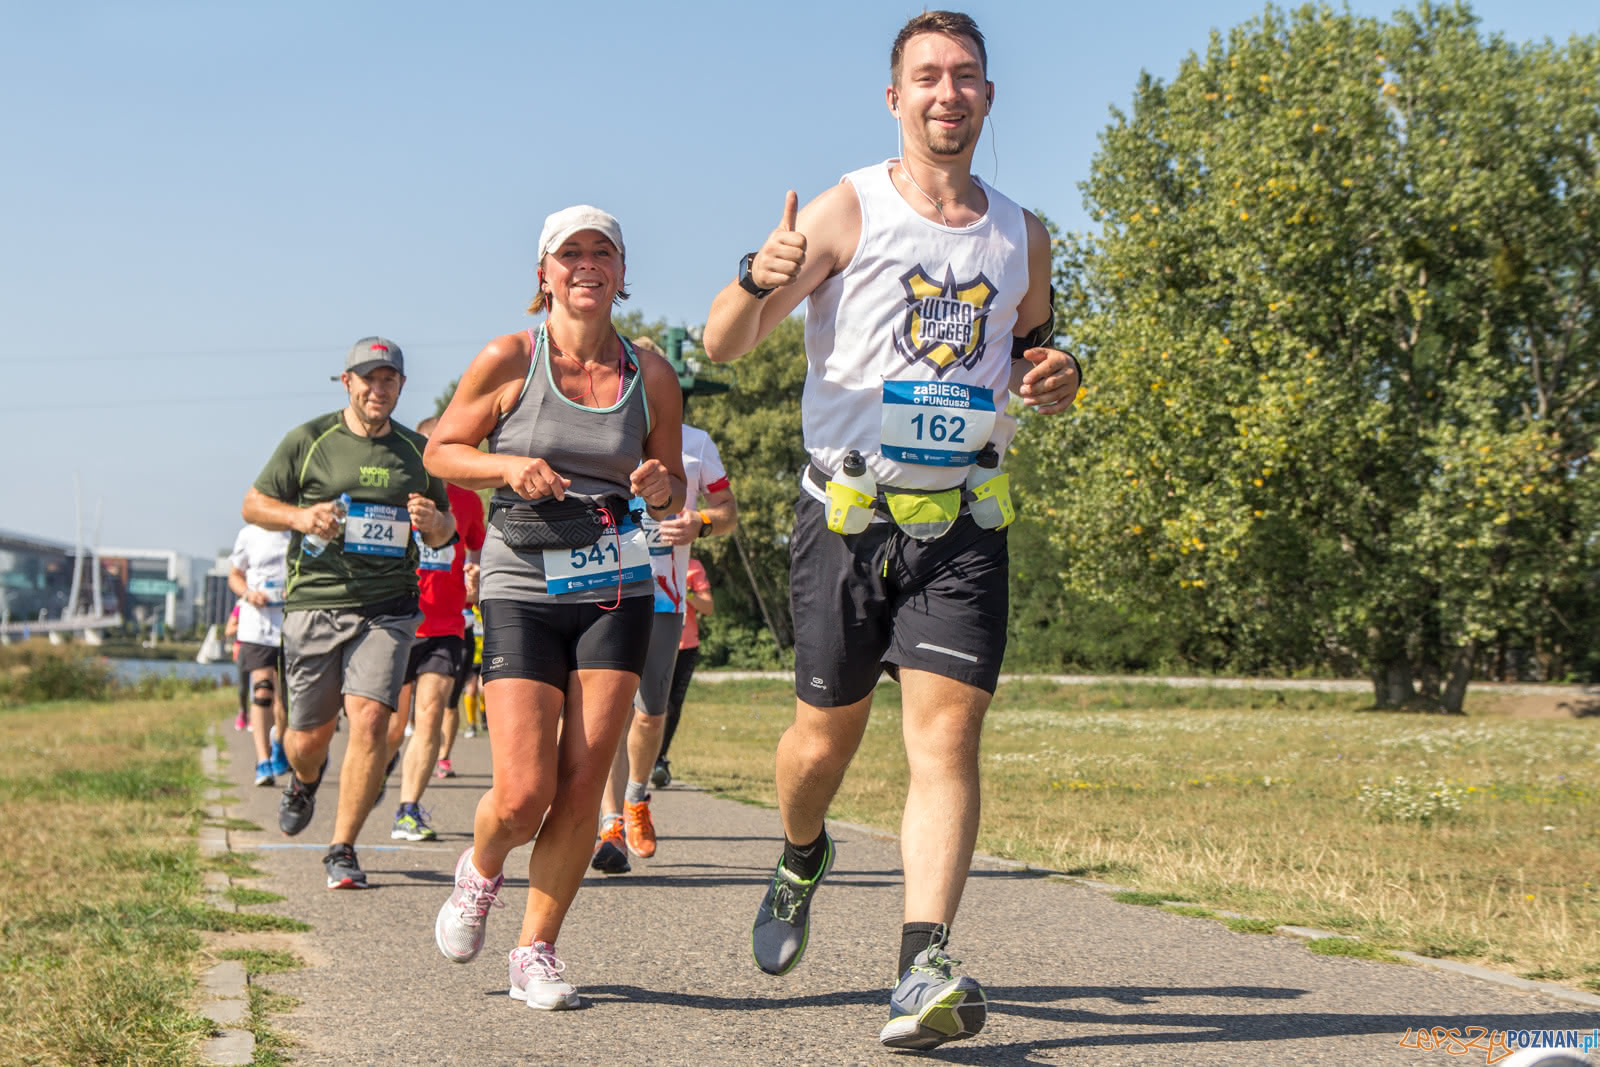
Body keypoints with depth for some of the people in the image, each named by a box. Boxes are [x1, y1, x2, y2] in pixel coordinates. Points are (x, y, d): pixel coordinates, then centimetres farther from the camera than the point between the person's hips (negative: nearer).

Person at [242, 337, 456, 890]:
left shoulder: (417, 451, 11)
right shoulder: (309, 441, 4)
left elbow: (446, 531, 20)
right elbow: (253, 503, 8)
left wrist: (434, 522, -4)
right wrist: (300, 516, -12)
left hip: (388, 609, 1)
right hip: (315, 602, -1)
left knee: (370, 720, -15)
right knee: (310, 734, 7)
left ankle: (342, 850, -5)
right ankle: (304, 781, 45)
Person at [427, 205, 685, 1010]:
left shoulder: (651, 377, 3)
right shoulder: (508, 361, -3)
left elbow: (672, 497, 14)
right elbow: (441, 450, 6)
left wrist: (661, 489, -10)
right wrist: (509, 466, -12)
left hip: (615, 593, 2)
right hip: (522, 588, -2)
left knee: (582, 785, -3)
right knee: (522, 796, -9)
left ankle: (535, 952, 13)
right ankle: (480, 871, 26)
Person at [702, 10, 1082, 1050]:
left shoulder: (1022, 235, 9)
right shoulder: (849, 211, -3)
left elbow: (1034, 348, 25)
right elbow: (724, 343, -9)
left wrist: (1057, 374, 0)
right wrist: (759, 280, -32)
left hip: (965, 525, 2)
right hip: (848, 514, -2)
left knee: (947, 732, -13)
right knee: (826, 735, 6)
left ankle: (926, 970, -18)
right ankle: (802, 860, 40)